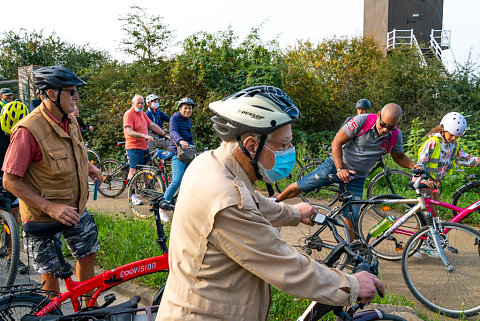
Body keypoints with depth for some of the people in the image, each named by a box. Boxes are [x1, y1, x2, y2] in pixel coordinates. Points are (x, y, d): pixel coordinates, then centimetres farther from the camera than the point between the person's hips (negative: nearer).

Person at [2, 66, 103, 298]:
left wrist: (87, 166, 1)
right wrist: (50, 207, -27)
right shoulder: (28, 130, -25)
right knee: (49, 271, 8)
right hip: (44, 216, -7)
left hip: (76, 208, 7)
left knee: (88, 255, 17)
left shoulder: (70, 120, -2)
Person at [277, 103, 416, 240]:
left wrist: (415, 166, -8)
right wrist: (340, 169, -24)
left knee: (352, 217, -2)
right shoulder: (362, 120, -21)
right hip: (337, 164, -2)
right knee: (300, 186, 0)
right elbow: (336, 143, -17)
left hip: (357, 177, 2)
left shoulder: (395, 136, -9)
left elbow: (399, 157, 11)